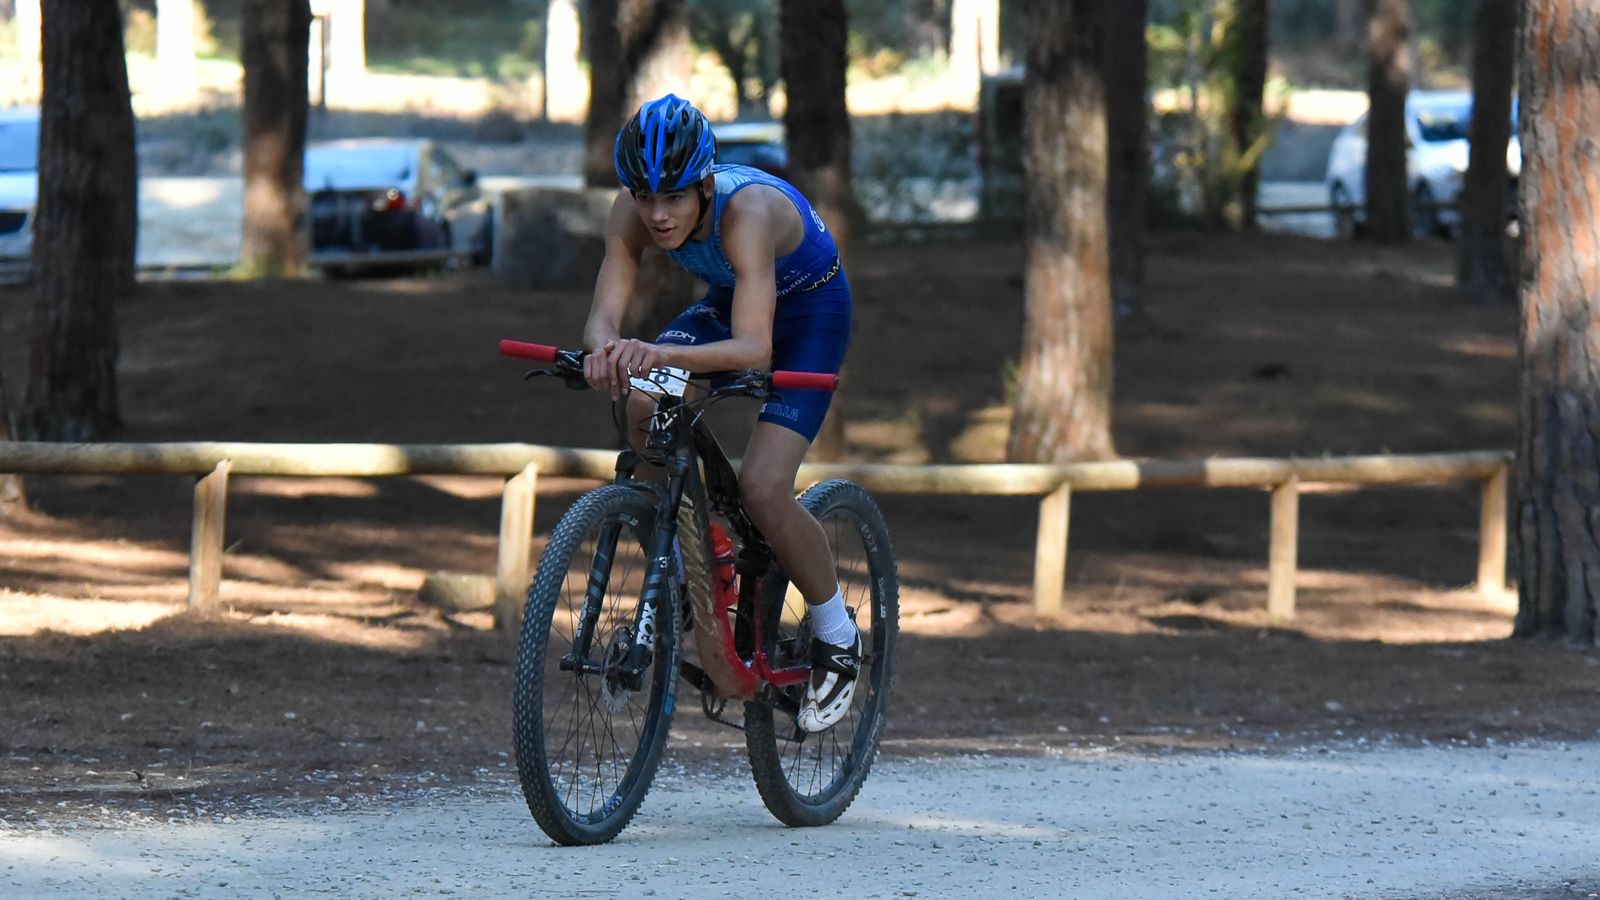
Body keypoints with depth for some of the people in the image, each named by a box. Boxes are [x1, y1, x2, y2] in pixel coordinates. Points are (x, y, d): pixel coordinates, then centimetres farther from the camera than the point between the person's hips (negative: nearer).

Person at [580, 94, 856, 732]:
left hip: (810, 313, -5)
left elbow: (753, 348, -50)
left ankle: (836, 637, 4)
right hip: (727, 303, 5)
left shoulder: (746, 212, -40)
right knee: (641, 407, -23)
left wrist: (663, 355, -67)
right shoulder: (633, 213, -25)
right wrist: (604, 350, -56)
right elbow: (603, 315, -32)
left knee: (762, 488, -21)